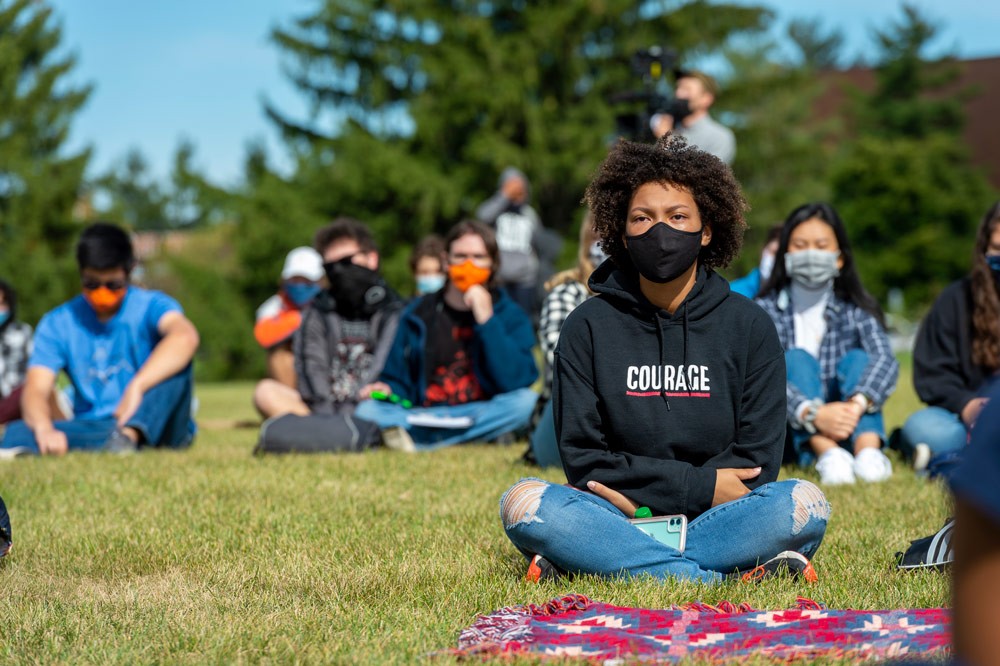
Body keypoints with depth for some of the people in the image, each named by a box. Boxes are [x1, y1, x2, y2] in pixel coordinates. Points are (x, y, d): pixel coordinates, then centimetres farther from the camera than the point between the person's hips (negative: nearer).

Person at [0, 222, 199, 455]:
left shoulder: (150, 307, -3)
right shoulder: (57, 324, 6)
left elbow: (185, 337, -27)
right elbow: (36, 388, -8)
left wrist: (136, 387, -40)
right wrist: (44, 429, -32)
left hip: (156, 426, -2)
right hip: (89, 431, 2)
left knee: (174, 358, -27)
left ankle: (130, 434, -45)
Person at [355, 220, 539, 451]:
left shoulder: (510, 315, 6)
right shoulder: (418, 314, 11)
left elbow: (517, 381, -11)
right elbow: (397, 380, 13)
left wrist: (486, 320, -13)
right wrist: (389, 391, -11)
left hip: (483, 414, -1)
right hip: (421, 414, 1)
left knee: (528, 400, -31)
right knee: (368, 409, -23)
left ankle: (417, 438, -35)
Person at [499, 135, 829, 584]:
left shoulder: (750, 327, 4)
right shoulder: (588, 327, 4)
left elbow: (757, 463, 0)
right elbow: (582, 458, -1)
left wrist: (642, 492, -12)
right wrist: (699, 484, -11)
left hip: (717, 517, 0)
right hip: (614, 515, 1)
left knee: (803, 504, -29)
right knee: (523, 502, -29)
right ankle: (731, 577, -31)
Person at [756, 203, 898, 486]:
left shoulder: (856, 310, 3)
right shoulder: (766, 310, -2)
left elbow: (886, 360, -17)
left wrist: (857, 404, -39)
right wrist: (812, 414, -38)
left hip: (848, 429, 1)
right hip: (793, 435, -1)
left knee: (857, 358, -18)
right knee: (796, 359, -20)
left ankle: (868, 450, -46)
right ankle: (826, 454, -48)